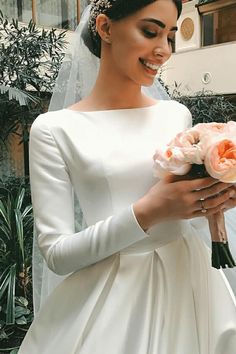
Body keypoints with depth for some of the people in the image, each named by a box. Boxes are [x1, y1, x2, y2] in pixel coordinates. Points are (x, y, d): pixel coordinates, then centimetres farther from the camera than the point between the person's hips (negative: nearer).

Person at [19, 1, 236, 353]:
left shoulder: (178, 114, 1)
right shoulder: (54, 129, -10)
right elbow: (56, 254, -12)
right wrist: (147, 212, -23)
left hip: (188, 276, 5)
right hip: (113, 294, -4)